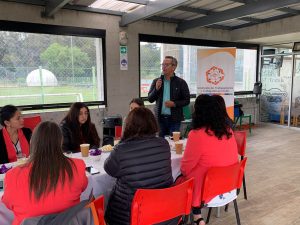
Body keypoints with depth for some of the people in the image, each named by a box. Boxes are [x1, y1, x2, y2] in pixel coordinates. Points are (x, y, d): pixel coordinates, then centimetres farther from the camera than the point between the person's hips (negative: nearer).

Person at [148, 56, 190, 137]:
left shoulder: (180, 82, -1)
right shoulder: (156, 81, 7)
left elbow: (186, 100, 0)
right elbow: (150, 99, 7)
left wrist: (174, 104, -15)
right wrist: (156, 89, -10)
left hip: (174, 119, -2)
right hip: (160, 118, 2)